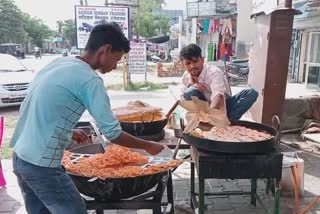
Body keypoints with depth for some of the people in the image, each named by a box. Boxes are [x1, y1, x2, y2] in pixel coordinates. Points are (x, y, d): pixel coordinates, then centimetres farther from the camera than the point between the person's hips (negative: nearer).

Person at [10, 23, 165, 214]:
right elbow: (113, 133, -17)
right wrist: (148, 146, -3)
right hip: (42, 166, -8)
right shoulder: (89, 79, -17)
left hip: (20, 157, 8)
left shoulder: (59, 63, 7)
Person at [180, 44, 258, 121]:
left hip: (222, 106, -2)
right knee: (189, 92, -27)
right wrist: (191, 86, -21)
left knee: (252, 93, -25)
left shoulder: (214, 72, -23)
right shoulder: (185, 77, -5)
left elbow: (218, 96, -41)